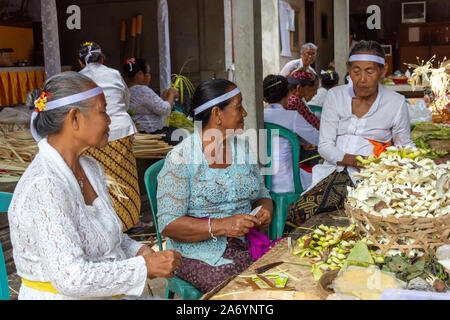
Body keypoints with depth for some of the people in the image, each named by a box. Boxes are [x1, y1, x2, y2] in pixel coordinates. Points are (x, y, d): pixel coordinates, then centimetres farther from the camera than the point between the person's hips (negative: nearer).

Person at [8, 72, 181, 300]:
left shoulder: (91, 168, 6)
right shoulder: (43, 186, -22)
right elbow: (70, 278, -26)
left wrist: (138, 251, -2)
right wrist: (146, 267, -21)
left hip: (107, 293, 8)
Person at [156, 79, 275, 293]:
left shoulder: (243, 149, 10)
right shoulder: (181, 159, -11)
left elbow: (262, 196, 20)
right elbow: (168, 225, -14)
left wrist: (265, 212, -5)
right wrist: (221, 226, -25)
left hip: (247, 244, 6)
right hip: (200, 255, -5)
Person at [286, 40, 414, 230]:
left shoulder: (396, 103, 5)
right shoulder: (336, 96, 8)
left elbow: (404, 146, 16)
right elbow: (324, 146, 3)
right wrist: (353, 160, -15)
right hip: (334, 170, 2)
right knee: (298, 211, -25)